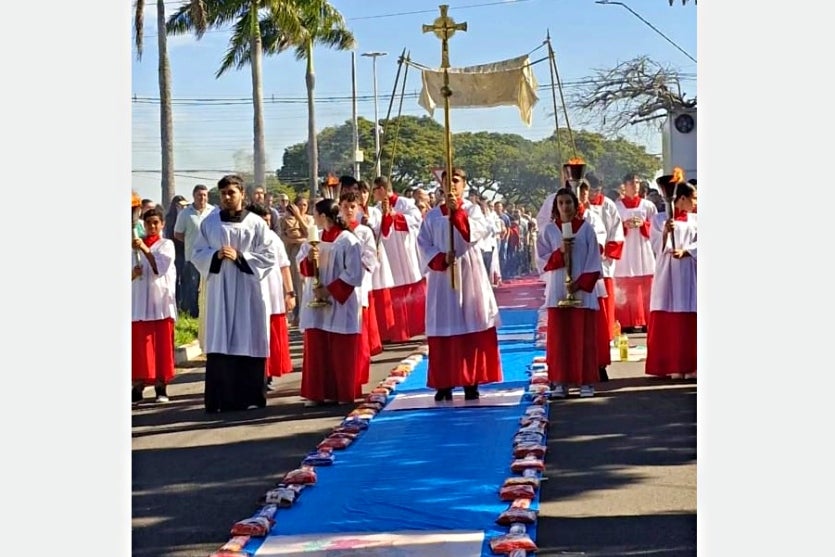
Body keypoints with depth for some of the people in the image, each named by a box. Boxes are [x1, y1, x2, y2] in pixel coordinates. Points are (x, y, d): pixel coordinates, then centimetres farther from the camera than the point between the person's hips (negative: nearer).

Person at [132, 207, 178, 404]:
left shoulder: (167, 245, 3)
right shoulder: (135, 245, 11)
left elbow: (160, 266, -14)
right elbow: (127, 276, 11)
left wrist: (145, 249, -26)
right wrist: (132, 274, -11)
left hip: (160, 300, -2)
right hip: (139, 301, 2)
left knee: (161, 345, -2)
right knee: (139, 345, 0)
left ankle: (161, 386, 3)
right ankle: (138, 385, 4)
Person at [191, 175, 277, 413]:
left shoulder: (256, 223, 2)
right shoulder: (209, 223, 8)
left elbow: (268, 256, -1)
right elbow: (197, 254, 8)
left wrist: (240, 256, -12)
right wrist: (216, 255, -10)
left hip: (247, 291, -1)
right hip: (219, 291, 1)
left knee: (248, 342, 0)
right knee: (220, 343, -3)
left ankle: (248, 397, 7)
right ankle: (219, 399, -1)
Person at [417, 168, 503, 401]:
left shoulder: (472, 209, 5)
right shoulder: (433, 215, 9)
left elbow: (477, 232, -14)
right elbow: (423, 244, 3)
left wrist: (457, 210, -20)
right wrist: (441, 259, -13)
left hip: (469, 274, -1)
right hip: (441, 276, 1)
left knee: (471, 326, -4)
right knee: (443, 329, 0)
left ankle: (471, 382, 0)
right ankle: (444, 383, 3)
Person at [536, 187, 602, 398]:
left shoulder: (586, 228, 2)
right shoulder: (549, 230, 6)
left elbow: (593, 261, -1)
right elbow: (542, 260, 2)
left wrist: (580, 283, -11)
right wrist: (560, 252, -14)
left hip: (582, 291, -1)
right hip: (557, 291, 1)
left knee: (583, 338, 0)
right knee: (558, 337, 0)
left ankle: (586, 382, 4)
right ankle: (560, 382, 4)